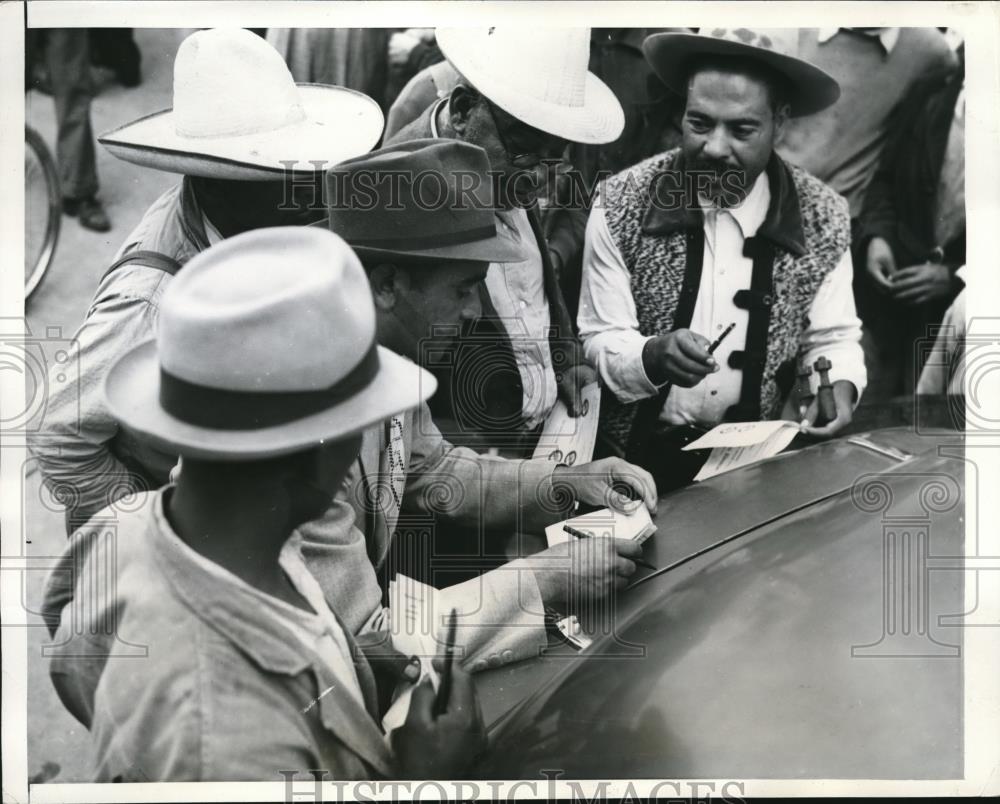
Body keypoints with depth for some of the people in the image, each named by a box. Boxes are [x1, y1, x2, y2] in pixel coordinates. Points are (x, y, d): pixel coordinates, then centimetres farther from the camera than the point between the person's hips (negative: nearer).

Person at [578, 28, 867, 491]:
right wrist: (652, 357, -27)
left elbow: (833, 339, 7)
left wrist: (839, 387, -14)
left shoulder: (823, 218, -2)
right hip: (640, 453, -2)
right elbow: (599, 341, -6)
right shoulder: (620, 207, -8)